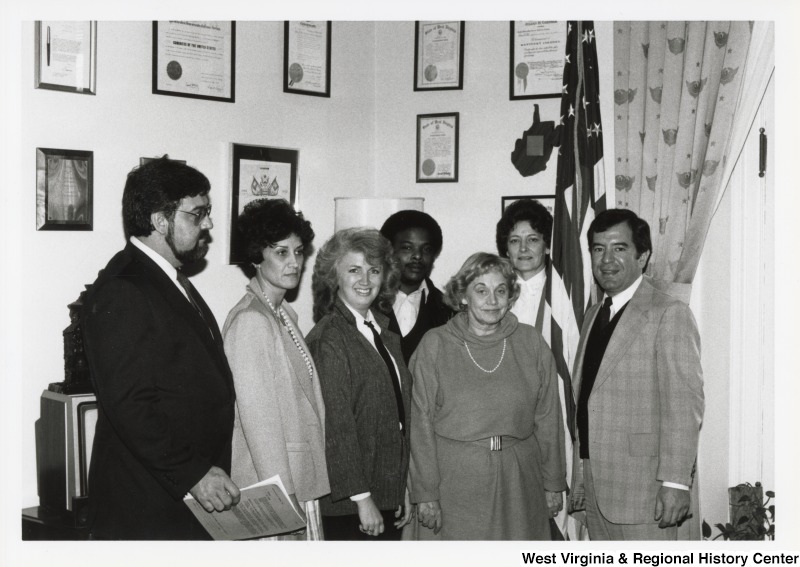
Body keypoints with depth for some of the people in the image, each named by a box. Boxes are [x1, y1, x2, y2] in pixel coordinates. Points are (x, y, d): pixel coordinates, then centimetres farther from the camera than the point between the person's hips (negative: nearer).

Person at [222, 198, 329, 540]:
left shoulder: (285, 314, 12)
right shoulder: (251, 320, -15)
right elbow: (257, 416, -18)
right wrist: (284, 494, -18)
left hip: (299, 480, 8)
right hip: (269, 486, -8)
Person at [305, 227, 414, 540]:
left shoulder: (386, 336, 12)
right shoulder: (328, 338, -12)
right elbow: (336, 426, -16)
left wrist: (403, 489, 13)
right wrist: (361, 498, -16)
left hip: (388, 497, 7)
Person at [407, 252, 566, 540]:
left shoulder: (531, 342, 3)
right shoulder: (434, 345, -2)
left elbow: (548, 418, 7)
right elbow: (421, 423, -3)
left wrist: (553, 484, 9)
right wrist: (426, 494, -5)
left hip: (519, 481, 2)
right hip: (455, 481, -2)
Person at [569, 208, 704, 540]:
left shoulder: (669, 314, -9)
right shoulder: (594, 314, 15)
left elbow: (684, 403, -14)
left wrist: (675, 482, -19)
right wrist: (580, 476, 12)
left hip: (642, 487, -7)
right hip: (595, 484, 7)